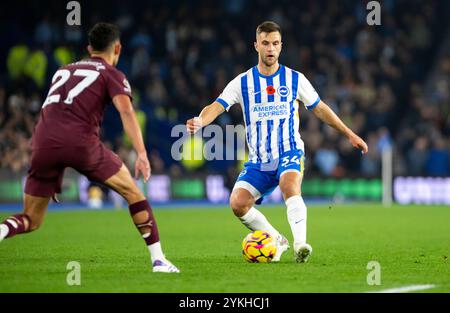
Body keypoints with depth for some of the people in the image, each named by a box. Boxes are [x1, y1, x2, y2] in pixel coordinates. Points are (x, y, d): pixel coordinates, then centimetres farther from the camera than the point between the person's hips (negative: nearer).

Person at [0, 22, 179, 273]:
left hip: (43, 142, 4)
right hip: (81, 142, -4)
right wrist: (142, 153, -16)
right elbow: (126, 111, -5)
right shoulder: (112, 74, 14)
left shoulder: (63, 71, 32)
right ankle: (158, 259, 9)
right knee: (132, 192, 15)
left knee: (31, 221, 13)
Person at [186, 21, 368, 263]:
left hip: (289, 153, -2)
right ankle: (277, 241, 3)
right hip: (258, 161, 2)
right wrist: (199, 121, -32)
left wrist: (349, 134, 17)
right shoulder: (243, 82, 2)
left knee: (290, 188, -34)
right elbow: (217, 107, -9)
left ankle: (300, 244, -41)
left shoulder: (295, 79, 4)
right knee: (238, 203, -17)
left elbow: (319, 108, 16)